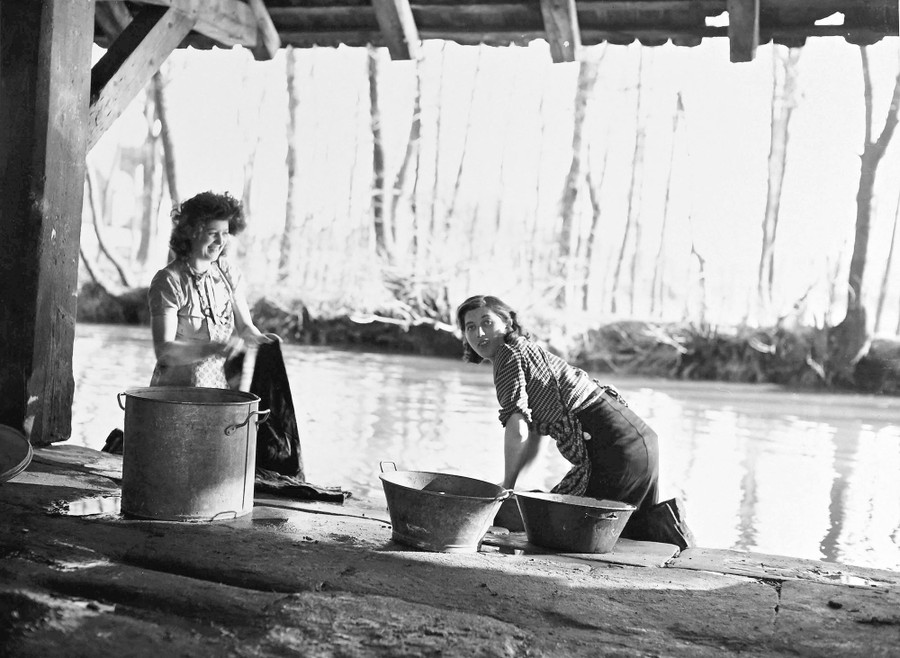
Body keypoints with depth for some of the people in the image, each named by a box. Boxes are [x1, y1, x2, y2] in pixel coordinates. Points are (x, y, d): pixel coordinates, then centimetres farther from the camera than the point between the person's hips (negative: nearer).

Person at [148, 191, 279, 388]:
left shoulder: (227, 271, 5)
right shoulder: (168, 281, -12)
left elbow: (244, 325, 10)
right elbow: (163, 351, -18)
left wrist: (257, 337, -13)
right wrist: (213, 348, -32)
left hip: (219, 388, 5)